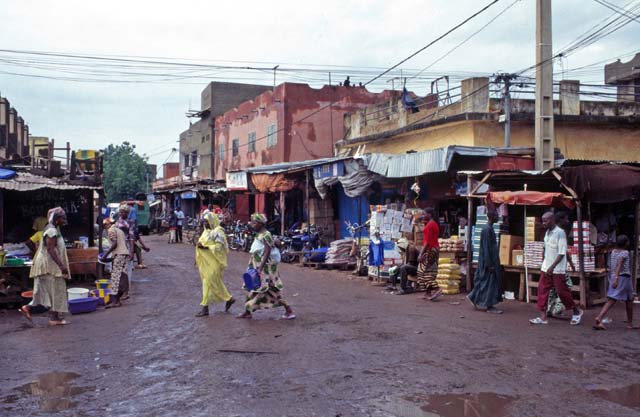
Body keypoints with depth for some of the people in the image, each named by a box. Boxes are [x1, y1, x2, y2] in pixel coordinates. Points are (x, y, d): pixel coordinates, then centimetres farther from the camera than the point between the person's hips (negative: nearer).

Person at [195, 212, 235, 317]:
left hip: (214, 262, -9)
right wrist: (199, 245, 4)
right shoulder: (207, 231, 13)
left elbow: (220, 246, -20)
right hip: (206, 262, 9)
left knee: (208, 283, -8)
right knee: (215, 282, 14)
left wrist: (206, 247, -25)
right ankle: (228, 299, 27)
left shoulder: (218, 232, -13)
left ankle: (205, 308, -4)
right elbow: (203, 242, 24)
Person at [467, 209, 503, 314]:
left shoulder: (489, 228, 12)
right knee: (490, 281, -3)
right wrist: (489, 264, -21)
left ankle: (474, 298, 23)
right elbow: (486, 248, -21)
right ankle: (489, 306, 3)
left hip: (491, 259, 10)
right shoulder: (487, 229, -19)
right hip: (489, 260, -10)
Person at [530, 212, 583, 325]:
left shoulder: (560, 233, -15)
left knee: (561, 291, 2)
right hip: (546, 268, 7)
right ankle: (543, 317, 5)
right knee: (542, 290, 1)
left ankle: (576, 312, 23)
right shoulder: (547, 233, 9)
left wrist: (552, 266, -24)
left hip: (557, 269, -7)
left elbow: (562, 253, -19)